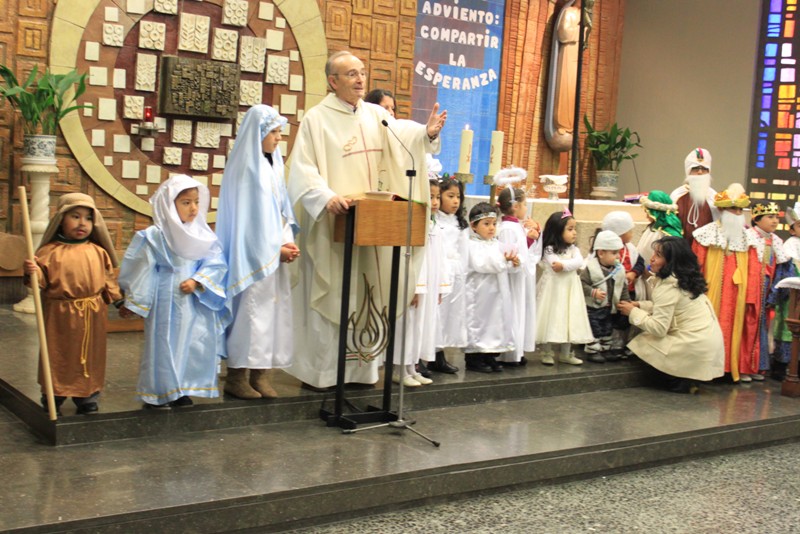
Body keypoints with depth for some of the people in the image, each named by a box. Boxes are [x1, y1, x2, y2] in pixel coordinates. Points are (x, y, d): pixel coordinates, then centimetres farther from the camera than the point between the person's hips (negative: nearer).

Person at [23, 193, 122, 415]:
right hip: (61, 315, -3)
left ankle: (88, 402, 25)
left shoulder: (98, 252, 5)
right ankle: (52, 403, 19)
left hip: (92, 316, 3)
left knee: (90, 360, 11)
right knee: (58, 360, 7)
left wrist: (118, 300, 5)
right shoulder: (50, 251, -6)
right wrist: (33, 272, -27)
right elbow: (42, 280, -7)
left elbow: (108, 279, 10)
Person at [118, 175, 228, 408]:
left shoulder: (204, 236, 4)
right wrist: (133, 303, -1)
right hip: (167, 302, -4)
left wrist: (197, 281, -18)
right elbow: (141, 270, -4)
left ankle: (182, 391, 22)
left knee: (197, 344, 8)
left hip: (196, 303, 5)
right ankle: (157, 394, 12)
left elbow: (215, 264, -2)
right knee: (164, 345, 0)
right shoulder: (154, 236, -7)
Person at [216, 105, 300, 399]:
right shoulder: (245, 168, -9)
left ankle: (260, 374, 12)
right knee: (249, 309, -6)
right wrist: (275, 249, -12)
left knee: (271, 307, 6)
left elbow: (281, 209, 13)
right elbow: (246, 215, -13)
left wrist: (288, 242, -3)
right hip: (252, 255, -7)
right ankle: (236, 376, 3)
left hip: (274, 254, 8)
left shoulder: (273, 165, 13)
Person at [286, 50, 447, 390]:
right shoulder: (317, 118, -5)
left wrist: (427, 133, -26)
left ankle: (360, 367, 20)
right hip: (332, 225, -5)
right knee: (328, 295, 1)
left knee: (366, 293, 10)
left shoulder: (376, 116, 9)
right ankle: (319, 371, 11)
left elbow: (404, 139, -6)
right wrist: (327, 198, -28)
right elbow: (303, 169, -13)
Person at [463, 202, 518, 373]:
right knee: (477, 321, -3)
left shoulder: (496, 244, 15)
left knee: (497, 320, 10)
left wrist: (512, 261, -8)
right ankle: (473, 358, 5)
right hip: (479, 293, -8)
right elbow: (481, 265, -22)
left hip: (497, 293, 8)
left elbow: (504, 266, 15)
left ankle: (490, 356, 20)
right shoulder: (472, 245, -9)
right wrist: (503, 260, -18)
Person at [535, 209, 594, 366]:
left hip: (569, 289, 5)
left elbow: (579, 262, -11)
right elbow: (554, 264, -23)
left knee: (569, 319, 7)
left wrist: (563, 265, -21)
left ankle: (565, 353, 16)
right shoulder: (549, 249, -8)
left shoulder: (573, 249, 7)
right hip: (553, 289, -5)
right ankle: (548, 353, 8)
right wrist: (571, 264, -15)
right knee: (552, 319, -2)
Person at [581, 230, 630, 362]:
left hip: (609, 308, 6)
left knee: (607, 329, 17)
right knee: (594, 330, 1)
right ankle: (592, 351, 12)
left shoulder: (619, 269, -1)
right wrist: (593, 292, -29)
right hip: (592, 307, -6)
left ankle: (606, 349, 30)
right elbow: (582, 284, -20)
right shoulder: (590, 268, -18)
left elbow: (623, 289, 8)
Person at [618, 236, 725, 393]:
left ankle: (681, 384, 3)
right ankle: (684, 380, 12)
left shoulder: (668, 287, -19)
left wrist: (633, 312, -7)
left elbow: (658, 328, -19)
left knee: (642, 344, 1)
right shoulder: (683, 278, 9)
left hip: (695, 347, -9)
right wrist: (640, 305, 9)